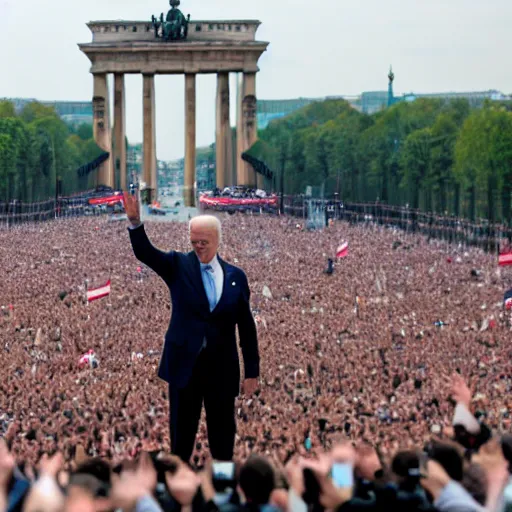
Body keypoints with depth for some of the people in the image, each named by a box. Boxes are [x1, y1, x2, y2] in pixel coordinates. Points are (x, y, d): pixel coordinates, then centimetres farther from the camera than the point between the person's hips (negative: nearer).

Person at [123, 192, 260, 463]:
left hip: (222, 367, 1)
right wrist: (135, 222, -36)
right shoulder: (179, 265, 0)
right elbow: (144, 253, -16)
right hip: (185, 362, -1)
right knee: (182, 431, 8)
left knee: (223, 432, 9)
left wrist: (252, 371, 4)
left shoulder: (235, 276, 3)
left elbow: (246, 327, 5)